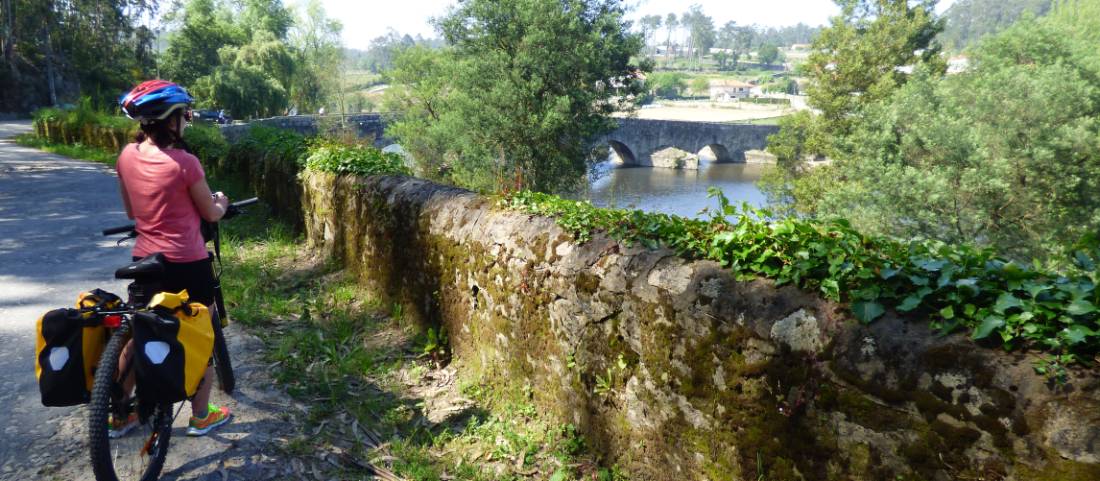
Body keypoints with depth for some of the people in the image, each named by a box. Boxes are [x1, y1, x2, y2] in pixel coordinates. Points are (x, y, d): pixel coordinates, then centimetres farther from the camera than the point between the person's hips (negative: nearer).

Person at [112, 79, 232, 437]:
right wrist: (221, 203, 17)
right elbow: (211, 214, -5)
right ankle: (201, 416, 22)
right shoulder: (184, 162, -18)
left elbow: (131, 211, 11)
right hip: (187, 264, -6)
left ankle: (121, 416, 29)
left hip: (145, 260, 6)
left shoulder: (127, 156, 0)